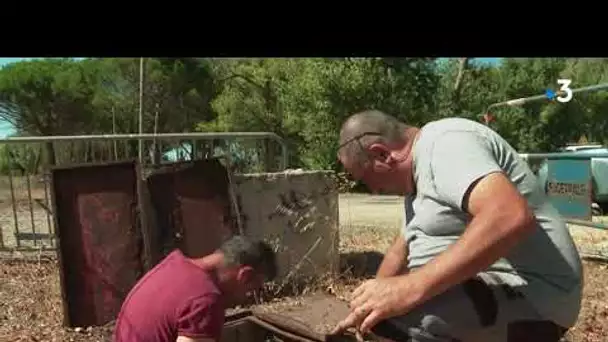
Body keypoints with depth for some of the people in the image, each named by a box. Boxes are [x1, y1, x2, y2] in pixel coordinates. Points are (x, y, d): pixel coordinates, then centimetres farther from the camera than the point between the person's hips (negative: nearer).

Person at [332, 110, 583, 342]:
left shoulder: (444, 144, -16)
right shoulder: (419, 174, 16)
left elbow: (511, 217, -33)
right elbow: (401, 251, 24)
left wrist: (412, 288, -34)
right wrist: (363, 308, 27)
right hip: (488, 289, 10)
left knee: (395, 312, -30)